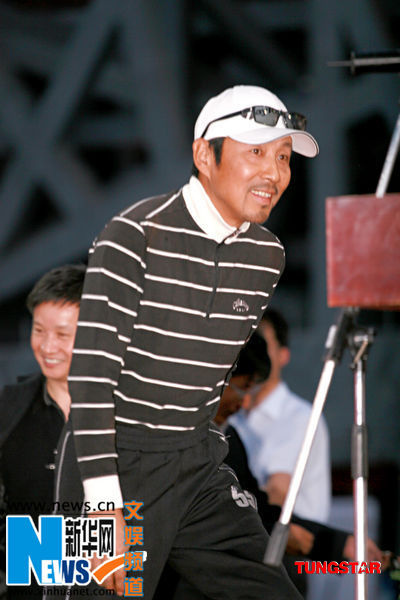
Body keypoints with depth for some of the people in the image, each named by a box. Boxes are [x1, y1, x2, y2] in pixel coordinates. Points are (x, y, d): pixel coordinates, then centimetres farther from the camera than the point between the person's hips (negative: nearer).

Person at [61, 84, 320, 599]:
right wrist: (108, 508, -25)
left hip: (198, 468, 7)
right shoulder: (136, 237, -16)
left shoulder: (268, 256, 5)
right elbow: (91, 374, -20)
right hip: (121, 465, -6)